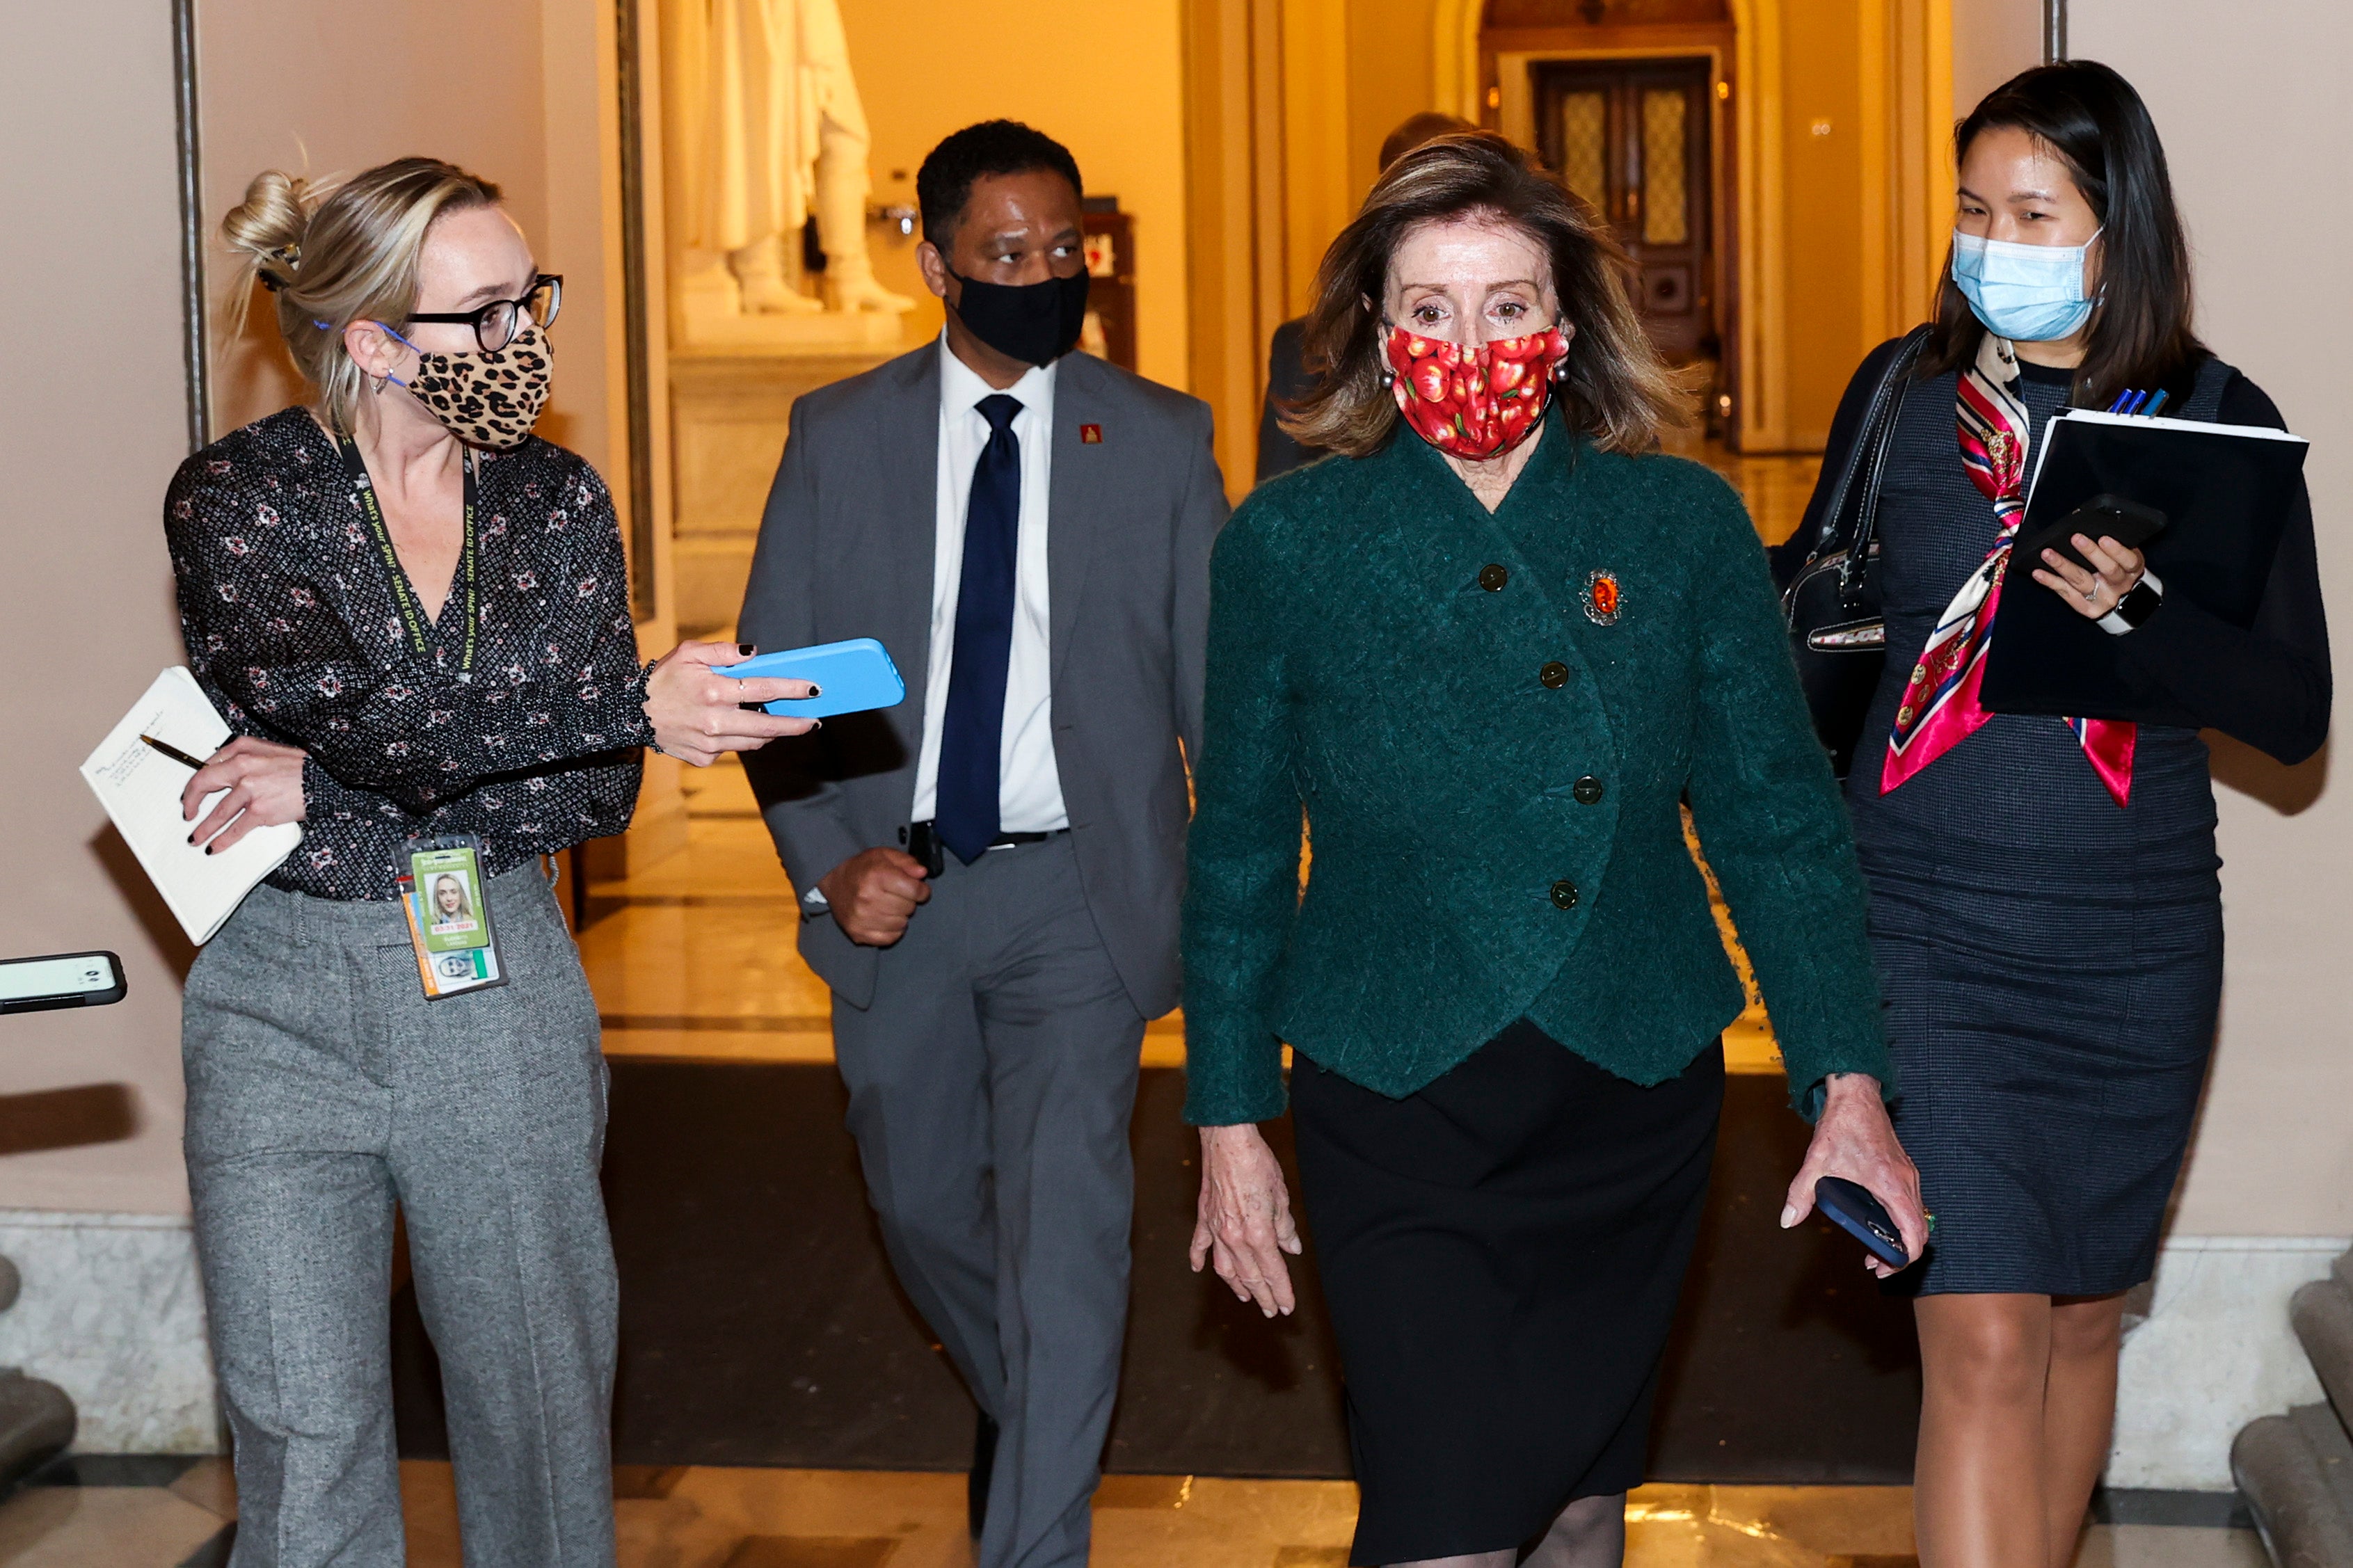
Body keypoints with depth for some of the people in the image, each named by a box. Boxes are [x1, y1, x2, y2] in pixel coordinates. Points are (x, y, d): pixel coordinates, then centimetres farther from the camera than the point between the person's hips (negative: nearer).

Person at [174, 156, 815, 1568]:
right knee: (305, 1439, -3)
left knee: (542, 1393, 9)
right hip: (285, 1003, -2)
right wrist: (637, 704, -29)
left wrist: (329, 795, -12)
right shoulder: (235, 498, -8)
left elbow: (599, 794, -1)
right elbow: (372, 723, -22)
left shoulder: (557, 502, 3)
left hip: (502, 993, 3)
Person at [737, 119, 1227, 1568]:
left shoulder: (1161, 441, 0)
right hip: (898, 887, 3)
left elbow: (1217, 685, 2)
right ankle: (1029, 1418, 45)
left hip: (1076, 888, -2)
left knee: (1064, 1224, -12)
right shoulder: (838, 437, 2)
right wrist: (830, 863, -9)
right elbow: (773, 677, 4)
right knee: (924, 1206, 17)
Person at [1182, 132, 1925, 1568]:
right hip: (1397, 1111, -2)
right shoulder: (1290, 543, -5)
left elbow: (1780, 818, 1)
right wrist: (1231, 1122, 4)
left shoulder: (1683, 526, -2)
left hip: (1634, 1107, 2)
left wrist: (1850, 1086, -4)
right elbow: (1240, 854, 3)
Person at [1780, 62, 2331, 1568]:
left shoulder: (2219, 420, -1)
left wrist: (2136, 614, -20)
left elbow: (2294, 712, -6)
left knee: (2081, 1319, 15)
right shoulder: (1903, 394, 2)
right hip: (1927, 932, -1)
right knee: (1982, 1341, -10)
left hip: (2132, 948, 1)